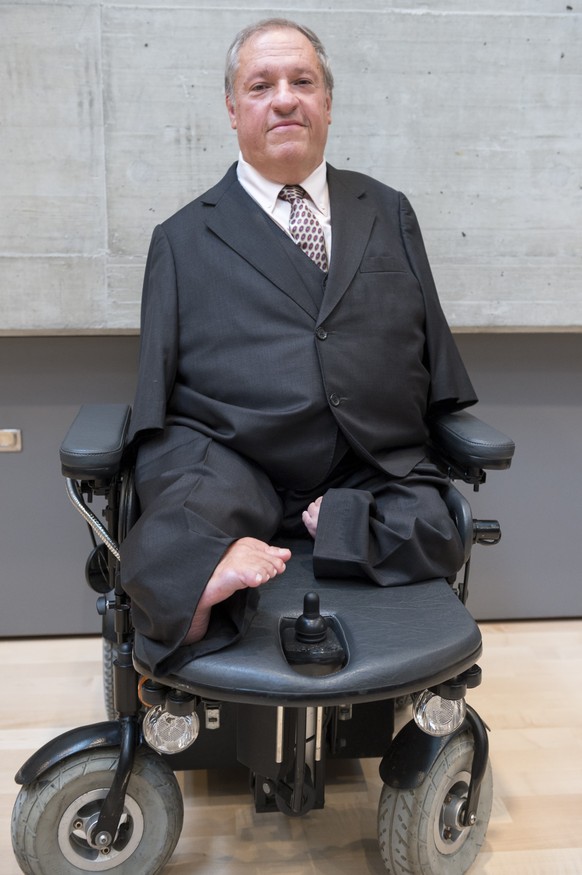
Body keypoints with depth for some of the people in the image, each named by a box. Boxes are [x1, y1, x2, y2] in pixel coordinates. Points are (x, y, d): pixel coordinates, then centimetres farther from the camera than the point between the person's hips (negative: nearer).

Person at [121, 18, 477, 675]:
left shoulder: (390, 214, 21)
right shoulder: (182, 239, 15)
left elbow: (437, 352, 20)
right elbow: (155, 405, 9)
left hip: (376, 475, 4)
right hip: (231, 467, -3)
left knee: (431, 533, -26)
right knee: (185, 529, -35)